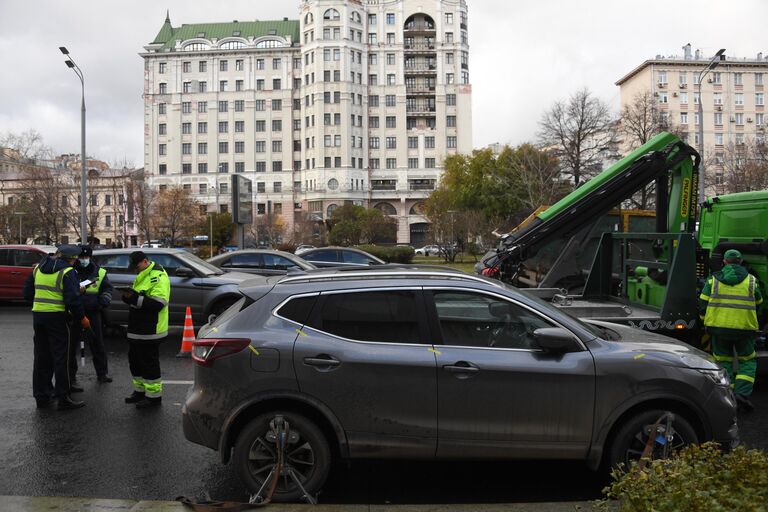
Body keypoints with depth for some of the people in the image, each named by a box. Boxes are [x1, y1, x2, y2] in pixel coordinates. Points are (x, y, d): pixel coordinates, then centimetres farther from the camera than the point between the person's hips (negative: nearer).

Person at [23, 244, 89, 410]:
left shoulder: (38, 268, 11)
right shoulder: (68, 272, -12)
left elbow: (27, 293, 15)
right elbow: (72, 300, -18)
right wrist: (82, 318, -7)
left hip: (37, 316, 7)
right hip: (57, 317, -7)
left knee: (41, 357, 15)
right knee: (61, 358, -1)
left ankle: (41, 396, 23)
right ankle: (63, 398, 2)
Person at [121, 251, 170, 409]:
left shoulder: (159, 277, -15)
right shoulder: (142, 277, 18)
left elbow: (158, 303, -24)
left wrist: (135, 298, -26)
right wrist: (128, 296, 0)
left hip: (150, 330, -10)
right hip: (137, 329, 10)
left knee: (149, 363, -3)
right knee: (135, 360, 17)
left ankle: (154, 396, 8)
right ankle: (140, 391, 32)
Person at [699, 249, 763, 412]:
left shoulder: (713, 280, 2)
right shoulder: (751, 281, 4)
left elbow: (703, 303, 2)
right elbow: (758, 304, 16)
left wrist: (706, 322, 17)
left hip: (718, 327, 1)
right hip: (744, 329, 0)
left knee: (723, 360, 12)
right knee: (748, 361, 14)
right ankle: (742, 393, -2)